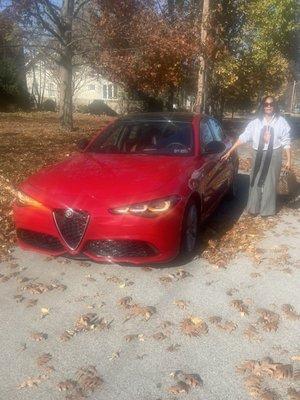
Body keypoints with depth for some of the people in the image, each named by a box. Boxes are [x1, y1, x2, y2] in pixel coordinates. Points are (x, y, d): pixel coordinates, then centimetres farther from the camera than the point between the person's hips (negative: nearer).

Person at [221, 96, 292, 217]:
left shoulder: (281, 122, -3)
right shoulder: (255, 122, 0)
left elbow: (286, 142, -1)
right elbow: (243, 137, -3)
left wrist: (289, 160, -4)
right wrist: (229, 152, -8)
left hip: (274, 155, -2)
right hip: (258, 155, 2)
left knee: (270, 182, 7)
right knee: (255, 181, 9)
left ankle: (267, 209, 22)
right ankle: (254, 207, 24)